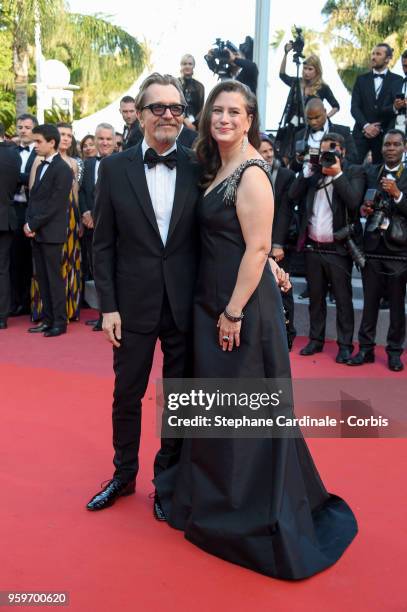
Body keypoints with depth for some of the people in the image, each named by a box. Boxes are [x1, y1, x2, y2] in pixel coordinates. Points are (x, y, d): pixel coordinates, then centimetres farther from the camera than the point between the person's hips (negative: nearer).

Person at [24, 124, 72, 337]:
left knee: (54, 278, -2)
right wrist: (28, 224, 2)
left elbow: (55, 204, -15)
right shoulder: (41, 167, 17)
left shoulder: (62, 169, -10)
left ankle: (59, 322, 6)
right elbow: (33, 198, 16)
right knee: (42, 278, 10)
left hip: (51, 233, -8)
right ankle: (47, 319, 18)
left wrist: (33, 225, -12)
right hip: (36, 232, 8)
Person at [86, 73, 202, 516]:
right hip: (134, 304, 0)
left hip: (185, 305, 0)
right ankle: (124, 475, 35)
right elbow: (103, 244, 0)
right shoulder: (114, 168, -1)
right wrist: (108, 305, -5)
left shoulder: (199, 169, -1)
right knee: (126, 395, 13)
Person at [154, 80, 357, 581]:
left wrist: (234, 313, -20)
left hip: (241, 305, -9)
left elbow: (258, 248, -20)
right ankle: (214, 496, 37)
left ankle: (249, 516, 23)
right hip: (212, 301, 9)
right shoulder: (217, 168, 13)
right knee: (218, 403, 19)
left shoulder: (251, 174, -15)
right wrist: (217, 310, 12)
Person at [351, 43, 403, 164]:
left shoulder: (397, 80, 5)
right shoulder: (361, 79, 10)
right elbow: (354, 107, 2)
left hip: (384, 135, -1)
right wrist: (365, 125, -12)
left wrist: (380, 129, -14)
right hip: (362, 132, 1)